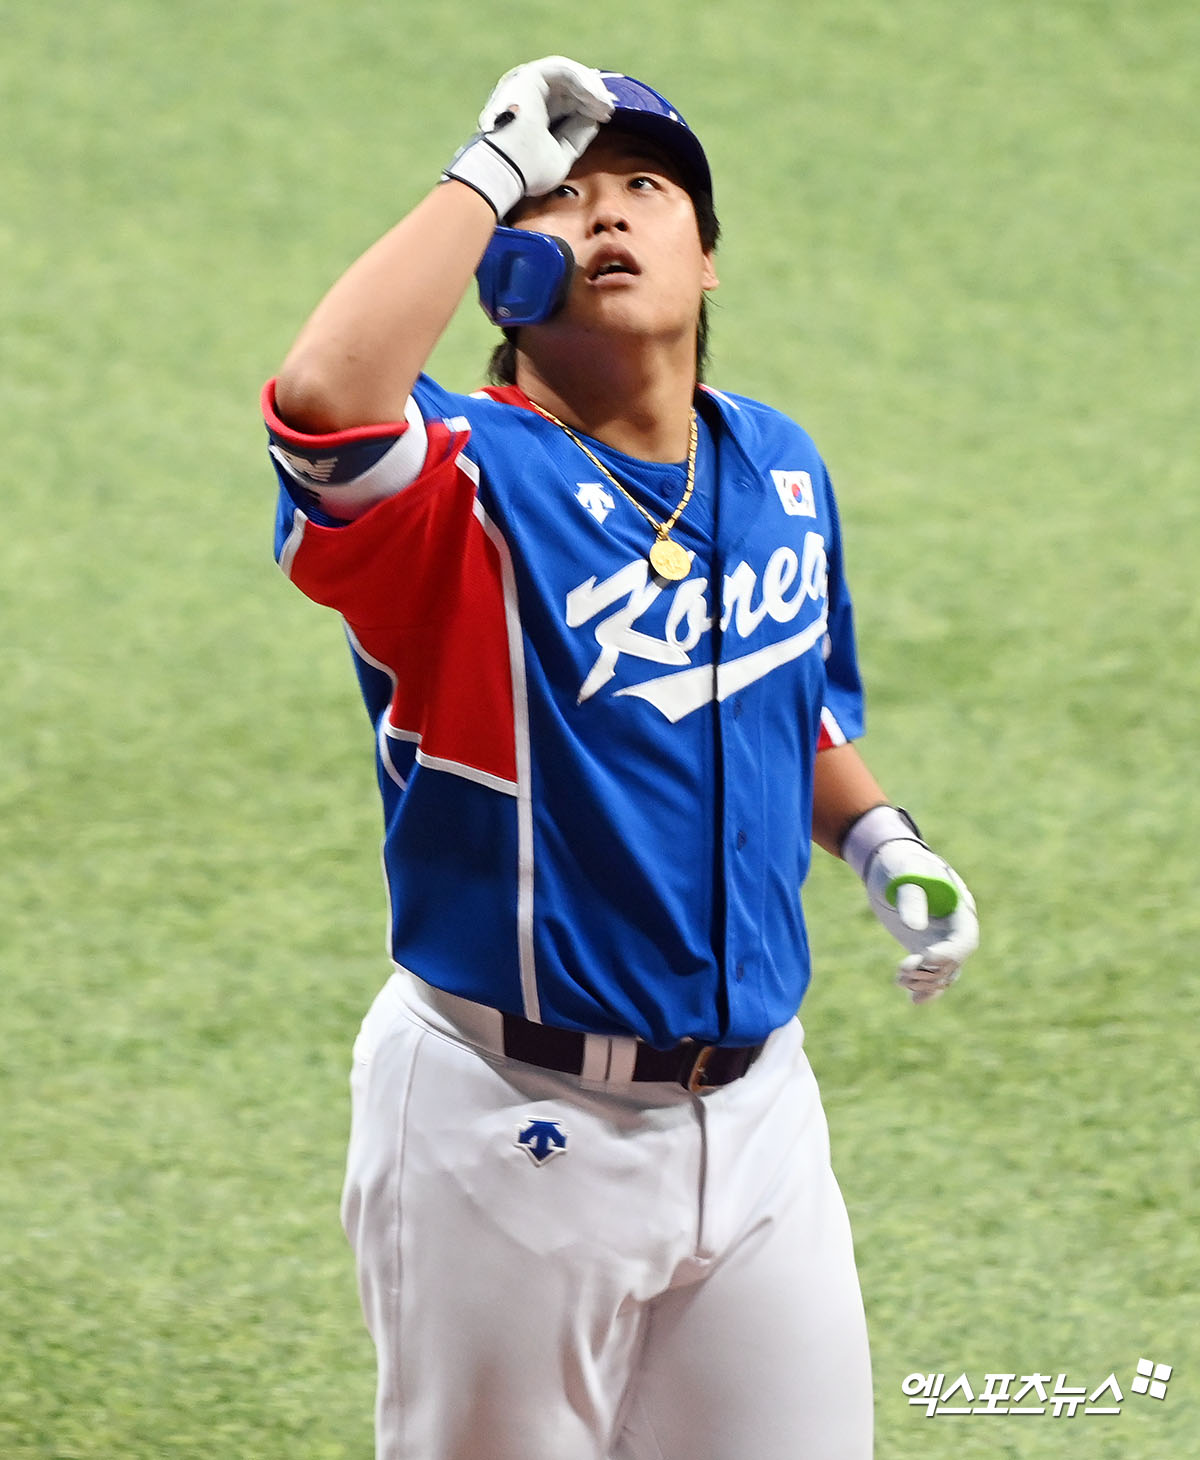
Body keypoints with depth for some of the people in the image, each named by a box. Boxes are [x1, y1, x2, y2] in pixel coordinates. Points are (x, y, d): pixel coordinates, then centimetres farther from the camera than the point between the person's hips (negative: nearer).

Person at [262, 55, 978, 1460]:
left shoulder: (777, 466, 7)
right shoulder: (467, 480, -14)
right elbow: (325, 399, -38)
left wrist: (879, 845, 4)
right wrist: (495, 170, -28)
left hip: (755, 1112, 6)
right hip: (516, 1132, -5)